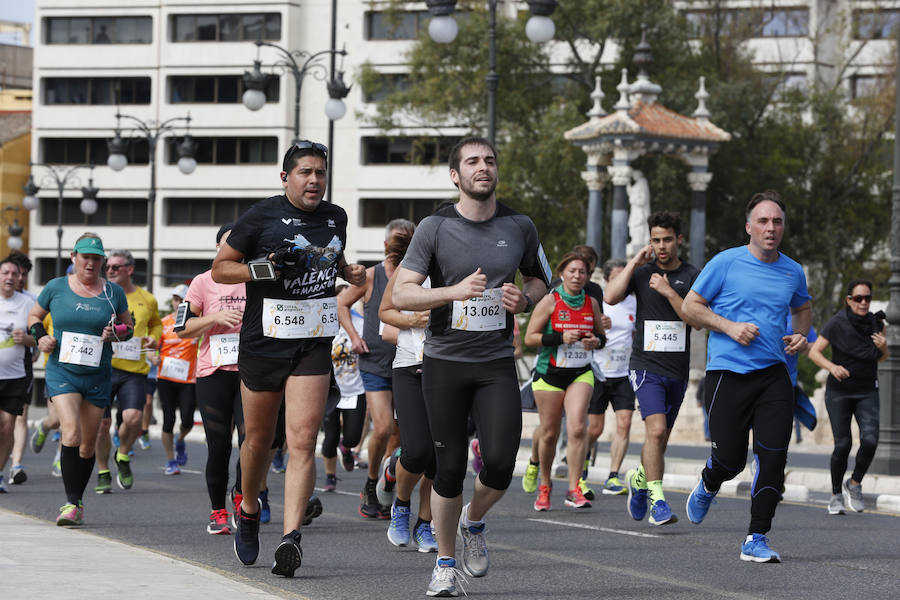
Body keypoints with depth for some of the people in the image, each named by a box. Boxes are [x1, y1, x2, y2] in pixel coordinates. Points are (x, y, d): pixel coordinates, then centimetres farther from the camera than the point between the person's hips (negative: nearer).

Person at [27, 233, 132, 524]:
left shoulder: (113, 293, 5)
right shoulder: (56, 288, 2)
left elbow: (128, 326, 16)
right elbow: (34, 316, 16)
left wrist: (117, 333, -7)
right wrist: (40, 337, -4)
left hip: (98, 376, 2)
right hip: (62, 370, -2)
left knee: (88, 443, 6)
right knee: (71, 432, -21)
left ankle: (78, 502, 21)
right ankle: (72, 502, -19)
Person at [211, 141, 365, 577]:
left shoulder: (335, 217, 10)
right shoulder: (262, 216, -5)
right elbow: (219, 269, -2)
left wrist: (350, 272, 9)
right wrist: (268, 267, -17)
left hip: (313, 344, 2)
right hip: (263, 340, -2)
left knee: (302, 442, -12)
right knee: (259, 438, 12)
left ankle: (291, 538, -20)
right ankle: (248, 512, 38)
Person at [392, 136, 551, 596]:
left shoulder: (519, 227, 5)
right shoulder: (435, 227, -4)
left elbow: (539, 279, 20)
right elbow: (401, 294, -9)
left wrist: (525, 298, -3)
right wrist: (455, 291, -23)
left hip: (496, 363, 2)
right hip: (444, 363, -2)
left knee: (500, 462, -13)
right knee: (450, 468, 1)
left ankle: (473, 523, 20)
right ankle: (445, 563, 20)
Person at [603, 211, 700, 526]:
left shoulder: (691, 276, 4)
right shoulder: (642, 272, 4)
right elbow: (610, 297, -12)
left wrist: (668, 291, -16)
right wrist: (634, 262, -10)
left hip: (677, 369, 2)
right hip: (646, 364, -2)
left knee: (660, 439, 12)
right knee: (656, 430, -20)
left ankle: (639, 479, 39)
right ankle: (657, 500, -17)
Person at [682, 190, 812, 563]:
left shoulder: (793, 272, 10)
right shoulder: (726, 263, -3)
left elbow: (802, 308, 30)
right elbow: (691, 306, 1)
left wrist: (800, 336, 9)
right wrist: (730, 327, -12)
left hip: (773, 374, 3)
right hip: (727, 373, -3)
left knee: (773, 455, -10)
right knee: (730, 459, -4)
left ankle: (756, 539, -1)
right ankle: (707, 486, 35)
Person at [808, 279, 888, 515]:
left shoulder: (875, 323, 0)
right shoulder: (837, 324, -11)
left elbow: (882, 358, 14)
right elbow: (814, 352, -10)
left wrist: (883, 347, -9)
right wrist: (832, 367, -27)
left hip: (867, 393, 3)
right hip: (839, 392, -3)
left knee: (870, 440, -17)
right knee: (843, 444, -9)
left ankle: (854, 484, 7)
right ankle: (836, 495, 11)